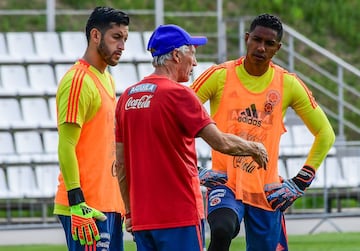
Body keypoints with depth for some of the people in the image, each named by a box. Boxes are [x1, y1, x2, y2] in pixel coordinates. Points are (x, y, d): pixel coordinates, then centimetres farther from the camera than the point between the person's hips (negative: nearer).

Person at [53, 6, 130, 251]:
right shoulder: (78, 81, -11)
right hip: (87, 208, -9)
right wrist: (77, 204, -21)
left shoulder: (107, 79, 18)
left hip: (110, 203, 9)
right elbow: (66, 147, -16)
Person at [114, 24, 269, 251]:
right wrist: (254, 149, 3)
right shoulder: (178, 93, -11)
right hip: (179, 215, -7)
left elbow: (121, 164, 13)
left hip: (141, 217, 7)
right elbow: (221, 142, -15)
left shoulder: (127, 98, 10)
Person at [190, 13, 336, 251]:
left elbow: (325, 133, 11)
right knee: (222, 230, -33)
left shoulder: (289, 84, 4)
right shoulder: (220, 76, -2)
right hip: (225, 184, -3)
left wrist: (301, 181, 4)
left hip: (266, 191, 3)